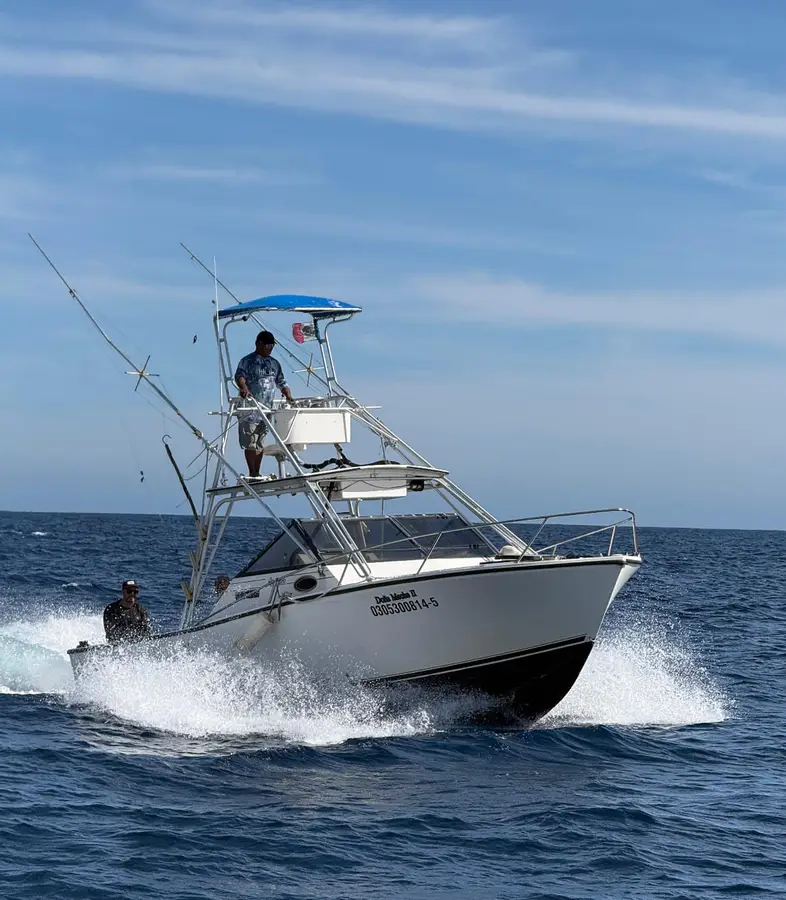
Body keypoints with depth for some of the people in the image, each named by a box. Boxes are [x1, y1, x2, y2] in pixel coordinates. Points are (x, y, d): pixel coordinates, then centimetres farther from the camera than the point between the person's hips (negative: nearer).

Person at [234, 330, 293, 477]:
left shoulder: (274, 364, 17)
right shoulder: (247, 361, 0)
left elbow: (281, 382, 20)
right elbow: (239, 376, -15)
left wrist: (289, 396, 3)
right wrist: (244, 388, -37)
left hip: (266, 409, 5)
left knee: (260, 443, 7)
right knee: (250, 443, -7)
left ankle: (257, 474, 11)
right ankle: (252, 474, -5)